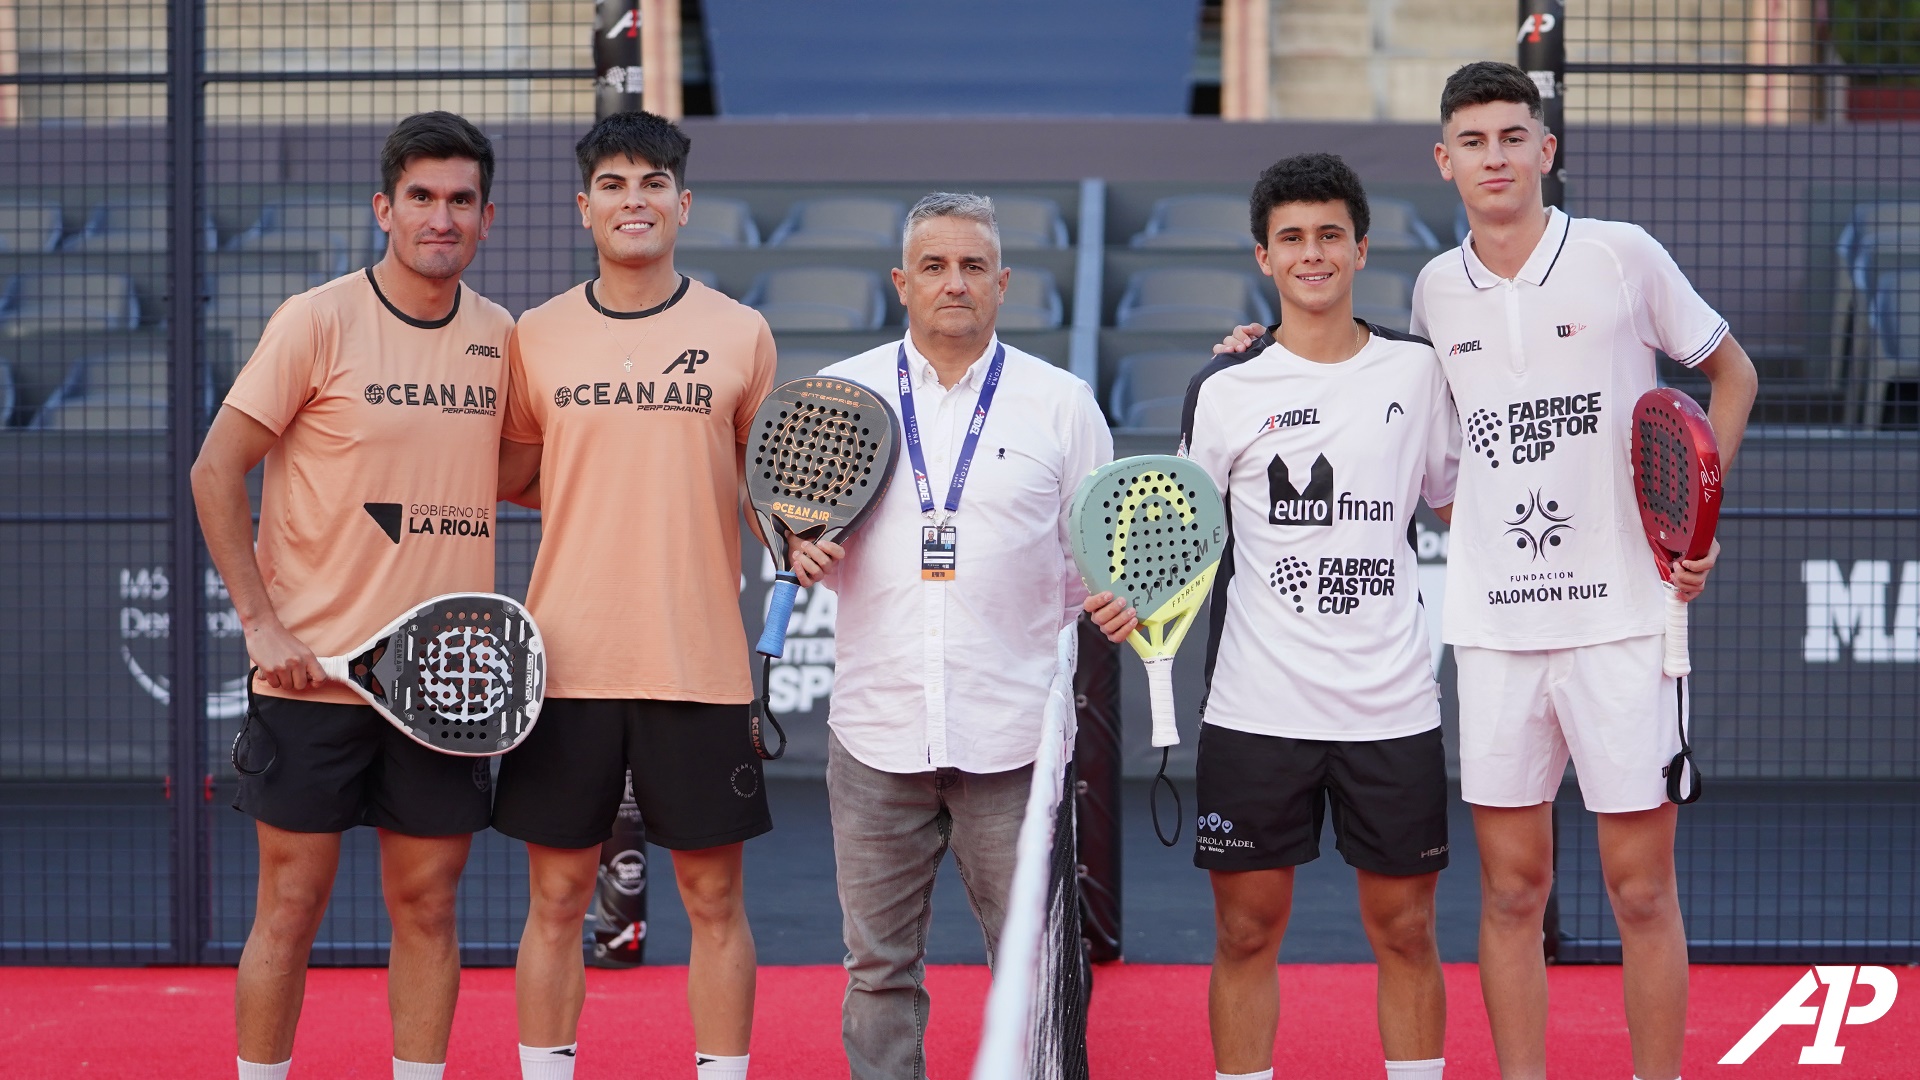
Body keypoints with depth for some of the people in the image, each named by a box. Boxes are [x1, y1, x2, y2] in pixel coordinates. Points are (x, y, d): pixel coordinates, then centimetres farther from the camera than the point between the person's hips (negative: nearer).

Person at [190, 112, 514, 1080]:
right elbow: (215, 472, -6)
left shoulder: (499, 336, 7)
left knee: (426, 902, 8)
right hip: (313, 670, -4)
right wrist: (262, 622, -11)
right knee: (291, 905, 1)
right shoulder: (319, 321, -8)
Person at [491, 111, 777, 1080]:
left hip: (700, 662, 0)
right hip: (567, 661, 1)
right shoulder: (536, 337, 5)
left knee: (713, 897, 4)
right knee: (556, 895, 5)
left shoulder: (739, 335, 4)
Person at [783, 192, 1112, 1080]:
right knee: (879, 965, 6)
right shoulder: (839, 393, 8)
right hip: (877, 730, 1)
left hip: (1011, 732, -1)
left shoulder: (1061, 402, 6)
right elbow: (795, 521, 16)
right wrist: (802, 551, -6)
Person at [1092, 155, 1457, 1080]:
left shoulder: (1416, 371, 6)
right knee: (1247, 932, 4)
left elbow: (1459, 507, 17)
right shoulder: (1225, 391, 1)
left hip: (1391, 707, 1)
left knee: (1403, 929, 6)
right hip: (1257, 712, -1)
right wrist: (1142, 606, -13)